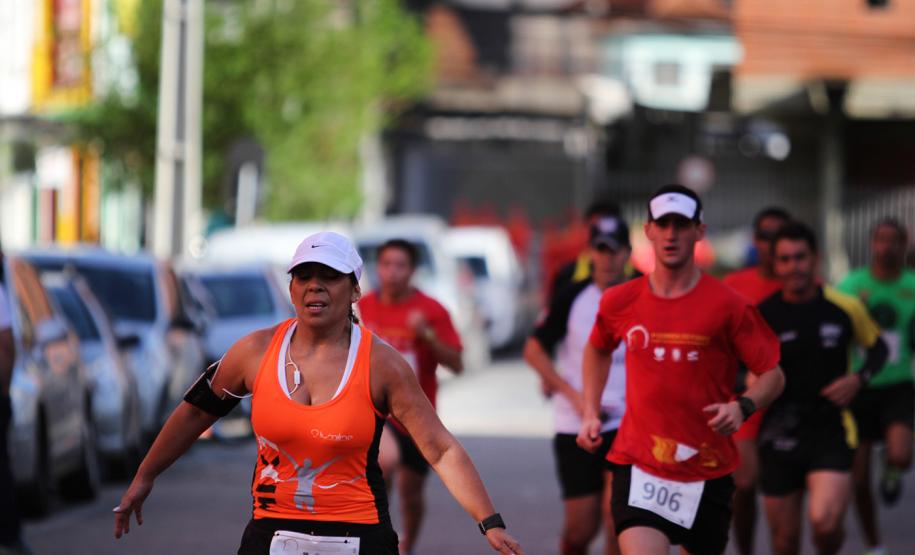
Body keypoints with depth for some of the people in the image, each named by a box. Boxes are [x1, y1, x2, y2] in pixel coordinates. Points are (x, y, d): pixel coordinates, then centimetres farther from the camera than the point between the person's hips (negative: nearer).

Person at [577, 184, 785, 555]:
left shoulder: (727, 305, -6)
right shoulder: (620, 302, 3)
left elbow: (773, 375, -1)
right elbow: (598, 350, 25)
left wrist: (742, 407, -21)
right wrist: (591, 414, 15)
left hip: (707, 472, 0)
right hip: (638, 465, 0)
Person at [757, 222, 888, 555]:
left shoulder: (846, 308, -1)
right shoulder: (761, 316, -3)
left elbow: (877, 347, 15)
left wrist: (859, 378, -3)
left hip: (831, 432, -1)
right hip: (780, 437, 1)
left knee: (825, 524, -22)